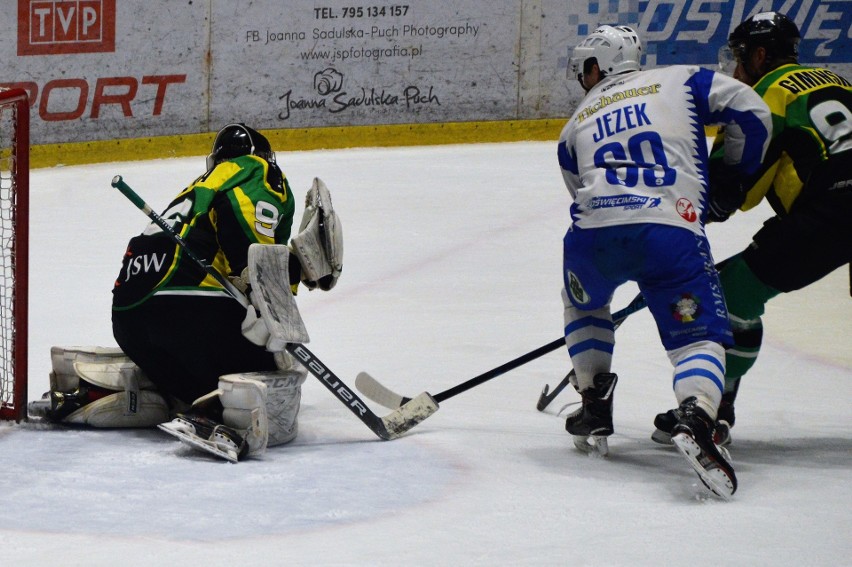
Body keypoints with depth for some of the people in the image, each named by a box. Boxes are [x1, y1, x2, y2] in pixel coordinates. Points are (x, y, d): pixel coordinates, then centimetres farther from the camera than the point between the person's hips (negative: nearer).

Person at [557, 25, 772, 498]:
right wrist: (736, 177, 27)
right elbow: (750, 113, 13)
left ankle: (594, 410, 29)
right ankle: (695, 419, -27)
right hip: (671, 231, -2)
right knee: (699, 335, 2)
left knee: (584, 307, 34)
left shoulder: (575, 126, 29)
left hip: (593, 233, 2)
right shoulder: (681, 82, 22)